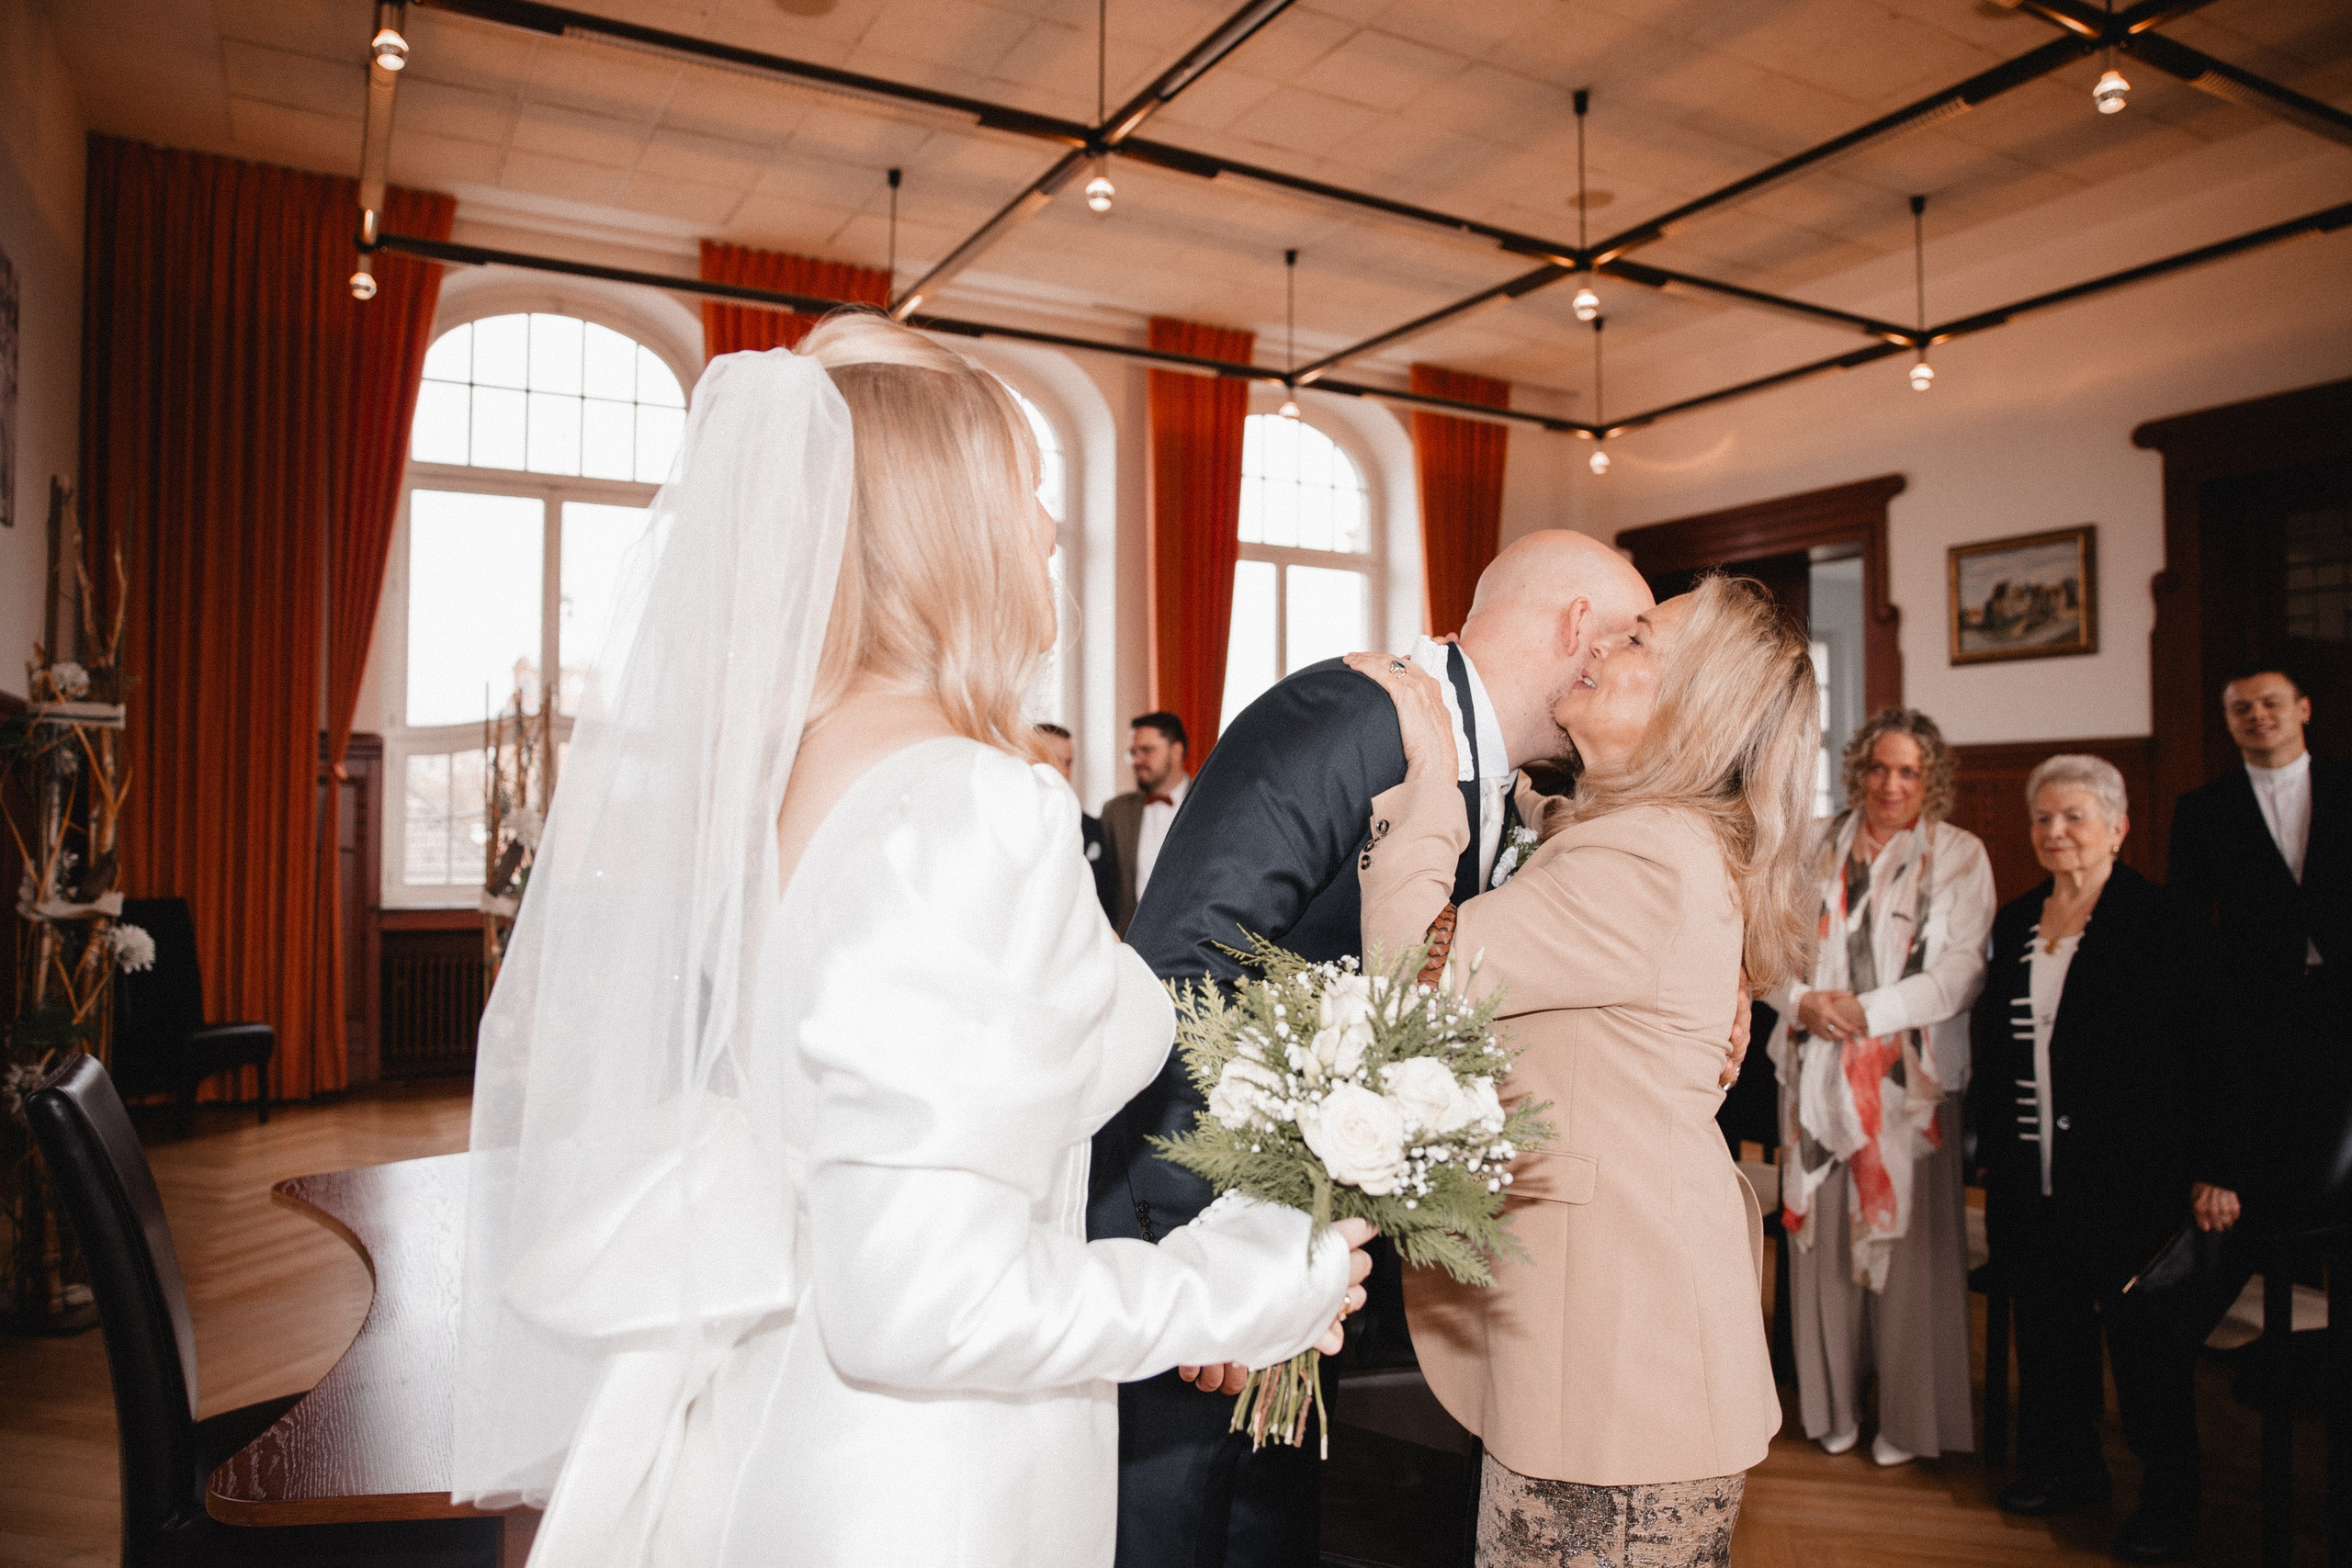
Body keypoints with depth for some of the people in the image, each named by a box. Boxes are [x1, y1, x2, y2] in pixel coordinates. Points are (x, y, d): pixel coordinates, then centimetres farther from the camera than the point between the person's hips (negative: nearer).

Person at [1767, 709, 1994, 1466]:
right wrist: (1802, 1001, -10)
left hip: (1910, 1072, -2)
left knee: (1907, 1237, 0)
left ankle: (1908, 1415, 16)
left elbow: (1962, 970, -7)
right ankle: (1832, 1402, 21)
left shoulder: (1960, 856, 3)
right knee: (1823, 1232, 5)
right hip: (1817, 1069, 2)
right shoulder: (1814, 848, 10)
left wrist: (1868, 1012, -14)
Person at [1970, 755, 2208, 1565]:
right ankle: (2066, 1465, 31)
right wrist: (1994, 1149, 9)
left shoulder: (2161, 921, -6)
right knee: (2047, 1321, 14)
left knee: (2142, 1330, 5)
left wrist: (2190, 1167, -12)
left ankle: (2168, 1498, 20)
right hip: (2032, 1172, 6)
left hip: (2126, 1173, -5)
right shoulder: (2015, 923, 11)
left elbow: (2186, 1052, -8)